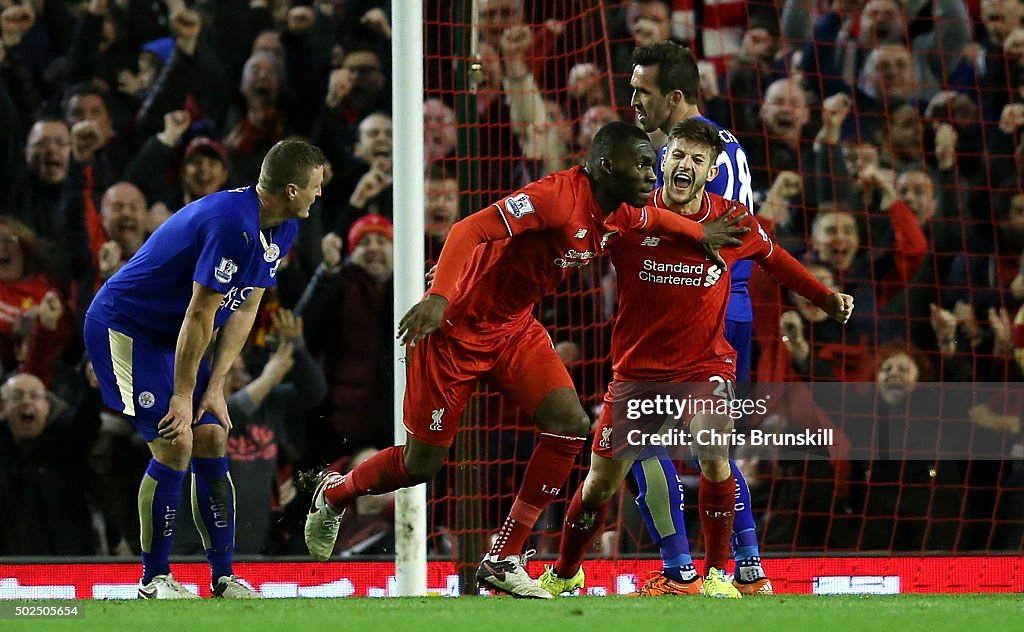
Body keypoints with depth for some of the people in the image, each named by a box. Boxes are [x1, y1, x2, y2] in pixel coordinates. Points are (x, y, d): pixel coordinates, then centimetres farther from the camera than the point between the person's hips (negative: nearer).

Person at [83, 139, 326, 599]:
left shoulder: (282, 229, 1)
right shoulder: (232, 223, -30)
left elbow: (244, 309, 4)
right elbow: (200, 314, -27)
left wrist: (215, 387, -3)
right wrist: (183, 396, -21)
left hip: (170, 336, 9)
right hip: (123, 327, -9)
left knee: (211, 439, 2)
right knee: (175, 445, -15)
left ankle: (223, 576, 6)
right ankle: (153, 579, -2)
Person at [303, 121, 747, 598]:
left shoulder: (620, 214, 0)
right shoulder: (558, 196, -28)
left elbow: (652, 217, 27)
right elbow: (470, 230, -38)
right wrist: (439, 297, -49)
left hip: (515, 328, 8)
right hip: (456, 328, -8)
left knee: (570, 425, -11)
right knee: (421, 464, 2)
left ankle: (503, 560, -2)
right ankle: (334, 493, 35)